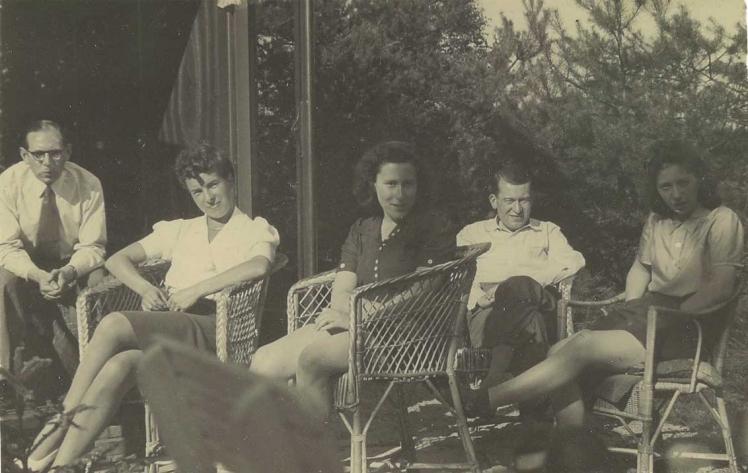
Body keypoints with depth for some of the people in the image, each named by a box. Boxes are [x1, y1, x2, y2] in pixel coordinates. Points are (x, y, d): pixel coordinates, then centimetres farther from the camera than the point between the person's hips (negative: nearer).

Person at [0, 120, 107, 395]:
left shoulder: (88, 184, -14)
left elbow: (92, 246, -13)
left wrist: (69, 272, -36)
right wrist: (39, 276, -37)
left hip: (74, 267, 0)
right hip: (26, 267, 0)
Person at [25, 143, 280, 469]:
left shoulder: (256, 230, 14)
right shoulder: (179, 231, 29)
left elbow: (258, 266, -11)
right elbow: (117, 259, 24)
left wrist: (196, 290, -15)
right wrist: (146, 289, 2)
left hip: (212, 329, -4)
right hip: (166, 329, 4)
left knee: (114, 325, -30)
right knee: (119, 367, -33)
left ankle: (60, 424, -25)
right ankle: (60, 463, -34)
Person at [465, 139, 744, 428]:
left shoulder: (720, 220, -2)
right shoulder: (656, 222, 19)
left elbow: (721, 286, -13)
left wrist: (670, 318, -18)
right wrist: (631, 315, 7)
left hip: (687, 325, -7)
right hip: (648, 311, 7)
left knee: (582, 347, -25)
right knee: (559, 352, -18)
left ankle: (485, 398, -24)